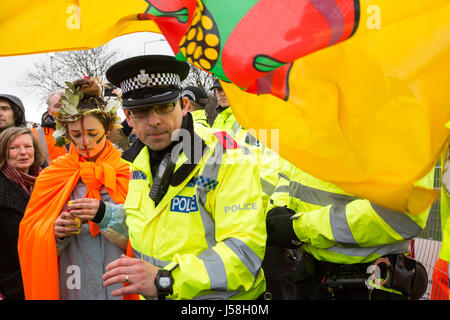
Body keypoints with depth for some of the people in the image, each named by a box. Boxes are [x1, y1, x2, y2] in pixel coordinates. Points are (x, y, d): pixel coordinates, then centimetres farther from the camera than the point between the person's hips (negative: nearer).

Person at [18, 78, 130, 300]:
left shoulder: (127, 172, -3)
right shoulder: (52, 175, 3)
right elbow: (30, 236, 3)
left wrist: (107, 215, -24)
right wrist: (55, 232, -17)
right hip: (69, 288, 2)